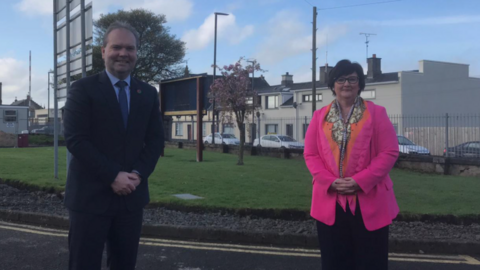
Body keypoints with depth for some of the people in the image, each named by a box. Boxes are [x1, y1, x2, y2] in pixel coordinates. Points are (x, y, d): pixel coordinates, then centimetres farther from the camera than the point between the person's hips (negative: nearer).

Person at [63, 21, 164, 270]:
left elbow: (156, 140, 8)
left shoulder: (148, 93, 11)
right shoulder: (83, 89, -3)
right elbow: (75, 139, -11)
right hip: (90, 194, -4)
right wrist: (113, 176, -16)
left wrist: (138, 174, -8)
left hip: (132, 195, 4)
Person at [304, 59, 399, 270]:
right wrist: (330, 182, -11)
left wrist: (360, 181, -15)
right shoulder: (320, 116, 8)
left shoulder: (376, 113, 2)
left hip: (369, 202, -2)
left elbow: (389, 152, -4)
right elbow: (310, 154, 5)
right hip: (330, 201, 2)